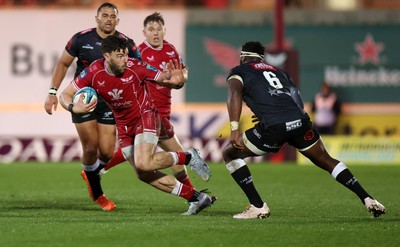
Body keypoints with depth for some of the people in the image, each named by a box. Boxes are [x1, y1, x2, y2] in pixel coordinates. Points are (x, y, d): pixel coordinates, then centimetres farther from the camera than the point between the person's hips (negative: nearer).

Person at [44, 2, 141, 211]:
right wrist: (52, 92, -2)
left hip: (109, 103, 2)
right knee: (90, 148, -7)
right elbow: (63, 63, 4)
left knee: (107, 152, -5)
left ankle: (90, 174, 30)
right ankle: (97, 193, 14)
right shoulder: (82, 39, -6)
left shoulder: (126, 44, -3)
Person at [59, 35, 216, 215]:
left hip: (145, 116, -5)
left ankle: (188, 157, -3)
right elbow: (65, 95, -11)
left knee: (143, 164, -26)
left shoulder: (135, 67, -23)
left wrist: (177, 81, -42)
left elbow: (164, 79, -17)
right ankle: (195, 197, 11)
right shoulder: (93, 73, -17)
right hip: (123, 125, 5)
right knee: (144, 175, 3)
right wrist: (74, 107, -35)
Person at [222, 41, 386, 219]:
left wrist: (234, 129, -11)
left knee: (230, 153, 15)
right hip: (300, 121, 5)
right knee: (326, 161, 25)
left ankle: (258, 207, 7)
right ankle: (367, 199, 17)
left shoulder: (238, 72, 20)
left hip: (274, 127, -5)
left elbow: (234, 94, -2)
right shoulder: (278, 72, 33)